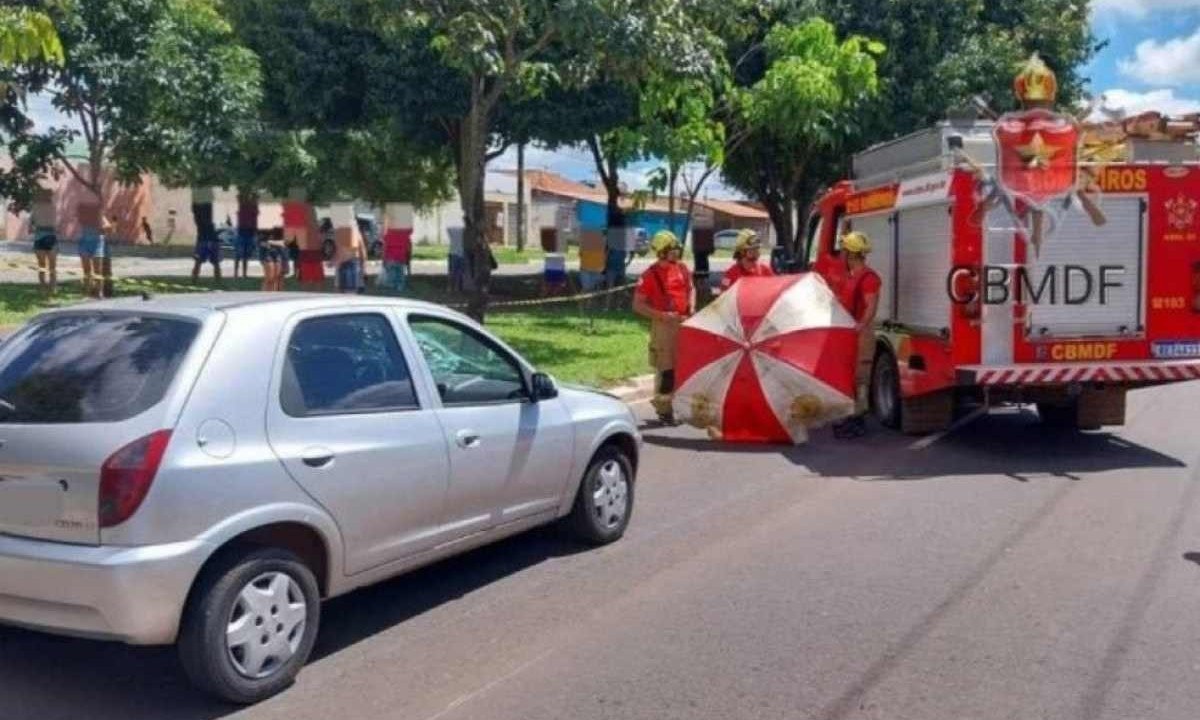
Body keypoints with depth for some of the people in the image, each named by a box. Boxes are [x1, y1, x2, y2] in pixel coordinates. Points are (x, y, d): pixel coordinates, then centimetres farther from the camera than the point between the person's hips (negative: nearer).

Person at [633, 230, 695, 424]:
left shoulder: (682, 269, 7)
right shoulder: (650, 275, -11)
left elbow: (691, 288, 24)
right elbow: (638, 305, -11)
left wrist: (692, 306, 4)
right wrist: (662, 315, -19)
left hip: (684, 323, 6)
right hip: (663, 326, -6)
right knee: (666, 369, -2)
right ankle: (663, 408, 10)